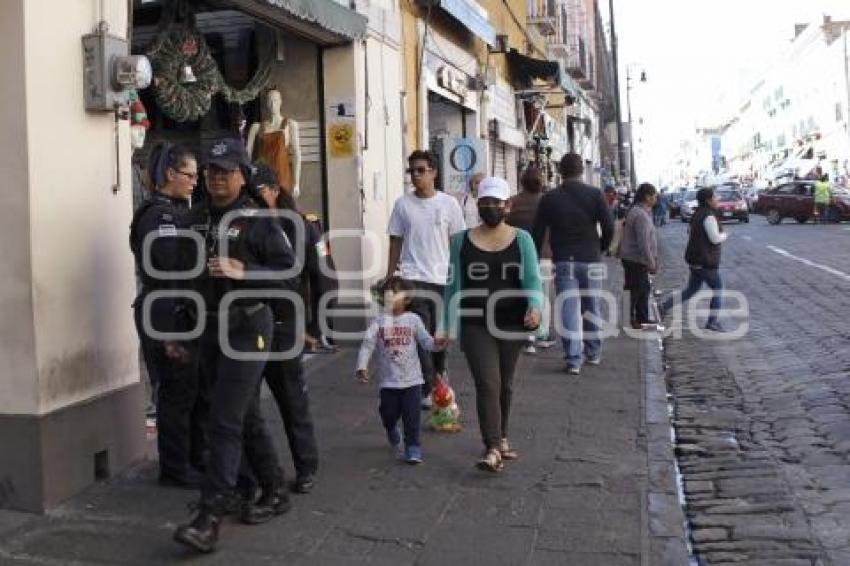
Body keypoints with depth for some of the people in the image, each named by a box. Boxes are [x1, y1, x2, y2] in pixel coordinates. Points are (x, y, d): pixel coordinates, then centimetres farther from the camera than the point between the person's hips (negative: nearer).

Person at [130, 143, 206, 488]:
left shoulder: (175, 212, 14)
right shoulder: (158, 215, -16)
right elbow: (163, 277, -21)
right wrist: (170, 334, -23)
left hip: (183, 314, 9)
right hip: (167, 317, -9)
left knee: (195, 390, 16)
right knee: (177, 393, 1)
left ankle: (195, 458, 29)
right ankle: (175, 470, 14)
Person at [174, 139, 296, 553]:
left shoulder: (259, 222, -8)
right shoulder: (197, 219, 10)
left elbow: (289, 272, -12)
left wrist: (243, 272, -23)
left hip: (247, 328, -7)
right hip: (210, 327, 7)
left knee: (224, 421, -9)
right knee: (245, 415, 16)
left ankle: (210, 517, -5)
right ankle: (273, 491, 31)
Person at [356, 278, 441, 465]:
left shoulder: (413, 319, 0)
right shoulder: (379, 321, -1)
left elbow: (426, 341, -3)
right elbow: (367, 345, -7)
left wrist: (436, 343, -26)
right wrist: (362, 367, -20)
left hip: (412, 379, -1)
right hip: (389, 380, 1)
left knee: (412, 416, -2)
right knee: (389, 414, 11)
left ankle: (413, 449, 10)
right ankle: (392, 433, 44)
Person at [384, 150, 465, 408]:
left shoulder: (448, 203, 2)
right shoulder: (403, 204, 3)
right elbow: (395, 242, 8)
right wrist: (389, 277, 5)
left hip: (442, 279, 1)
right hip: (412, 279, -1)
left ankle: (438, 375, 33)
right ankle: (428, 389, -1)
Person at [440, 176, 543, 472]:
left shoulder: (522, 239, 3)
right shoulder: (461, 240, 3)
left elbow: (533, 280, -3)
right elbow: (454, 285, 6)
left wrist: (535, 306, -24)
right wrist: (446, 326, 4)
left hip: (512, 324, 1)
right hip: (476, 325, -1)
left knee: (505, 384, 15)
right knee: (487, 383, -11)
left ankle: (501, 437, 35)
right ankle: (492, 449, -9)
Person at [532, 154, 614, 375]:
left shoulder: (549, 198, 1)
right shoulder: (595, 194, -1)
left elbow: (538, 233, 1)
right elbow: (609, 227, -7)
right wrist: (600, 248, 11)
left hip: (563, 261, -1)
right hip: (591, 261, 1)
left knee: (569, 310, -1)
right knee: (591, 307, 14)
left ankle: (573, 359, -7)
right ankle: (593, 353, 27)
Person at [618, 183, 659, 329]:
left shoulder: (637, 211, 13)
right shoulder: (641, 215, -21)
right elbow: (643, 243, -25)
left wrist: (653, 260, 20)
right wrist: (651, 263, -19)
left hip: (637, 259, 10)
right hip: (635, 260, -10)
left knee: (644, 289, 18)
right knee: (635, 290, -1)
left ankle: (642, 317, 29)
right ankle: (628, 320, 8)